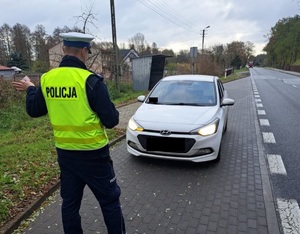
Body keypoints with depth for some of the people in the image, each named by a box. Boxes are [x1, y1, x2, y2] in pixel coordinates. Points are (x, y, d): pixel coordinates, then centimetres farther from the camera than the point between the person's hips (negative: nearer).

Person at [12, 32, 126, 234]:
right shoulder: (91, 80, -18)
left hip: (64, 152, 6)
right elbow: (111, 120, -16)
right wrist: (110, 111, 7)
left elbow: (33, 110, 13)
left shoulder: (47, 79, -1)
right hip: (92, 153, -5)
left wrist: (30, 89, 30)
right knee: (110, 201, 10)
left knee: (70, 202, 20)